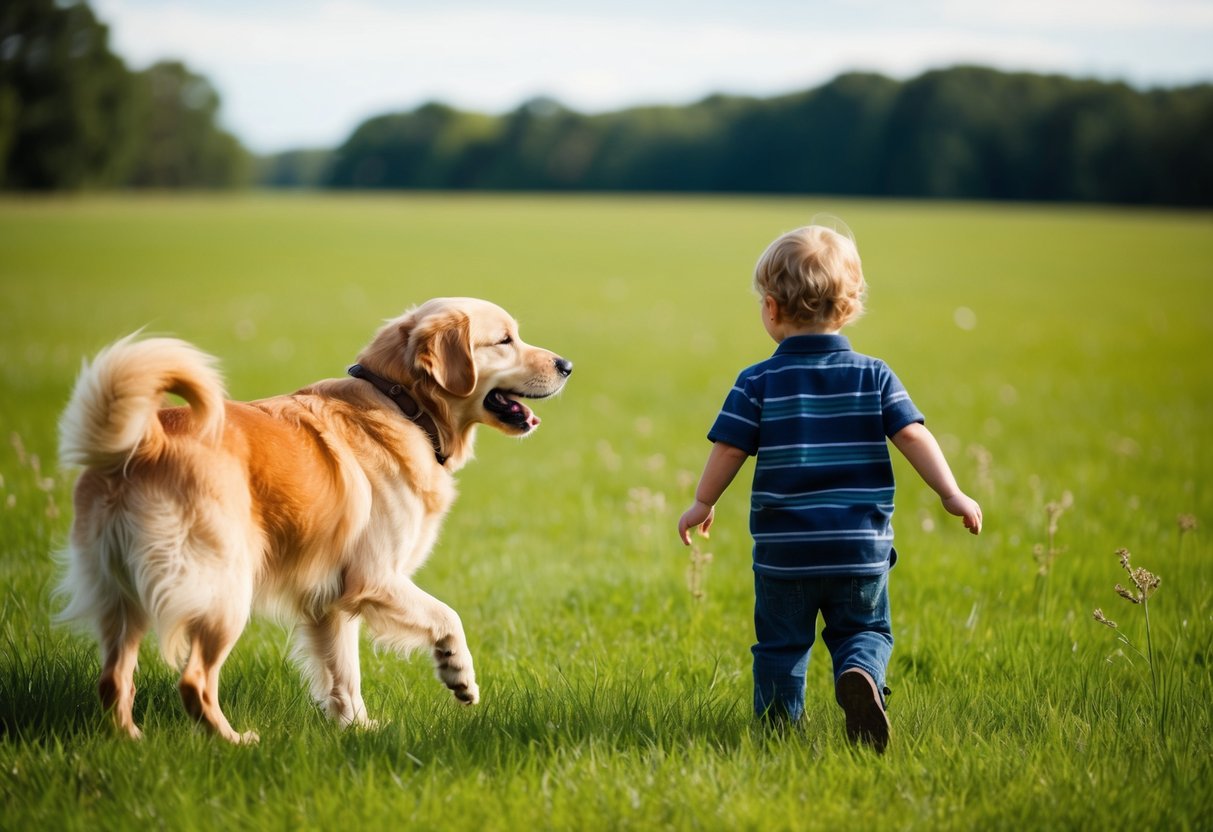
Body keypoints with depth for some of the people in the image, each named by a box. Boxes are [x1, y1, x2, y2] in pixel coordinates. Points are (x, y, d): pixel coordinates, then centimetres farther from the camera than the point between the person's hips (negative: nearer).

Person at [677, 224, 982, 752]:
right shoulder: (873, 376, 0)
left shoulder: (758, 383, -4)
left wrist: (702, 504, 11)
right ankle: (860, 673, -15)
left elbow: (728, 449, -4)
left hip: (783, 549, -1)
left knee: (781, 642, 14)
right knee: (864, 630, 14)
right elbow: (912, 435, -7)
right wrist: (952, 495, -2)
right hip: (861, 549, 1)